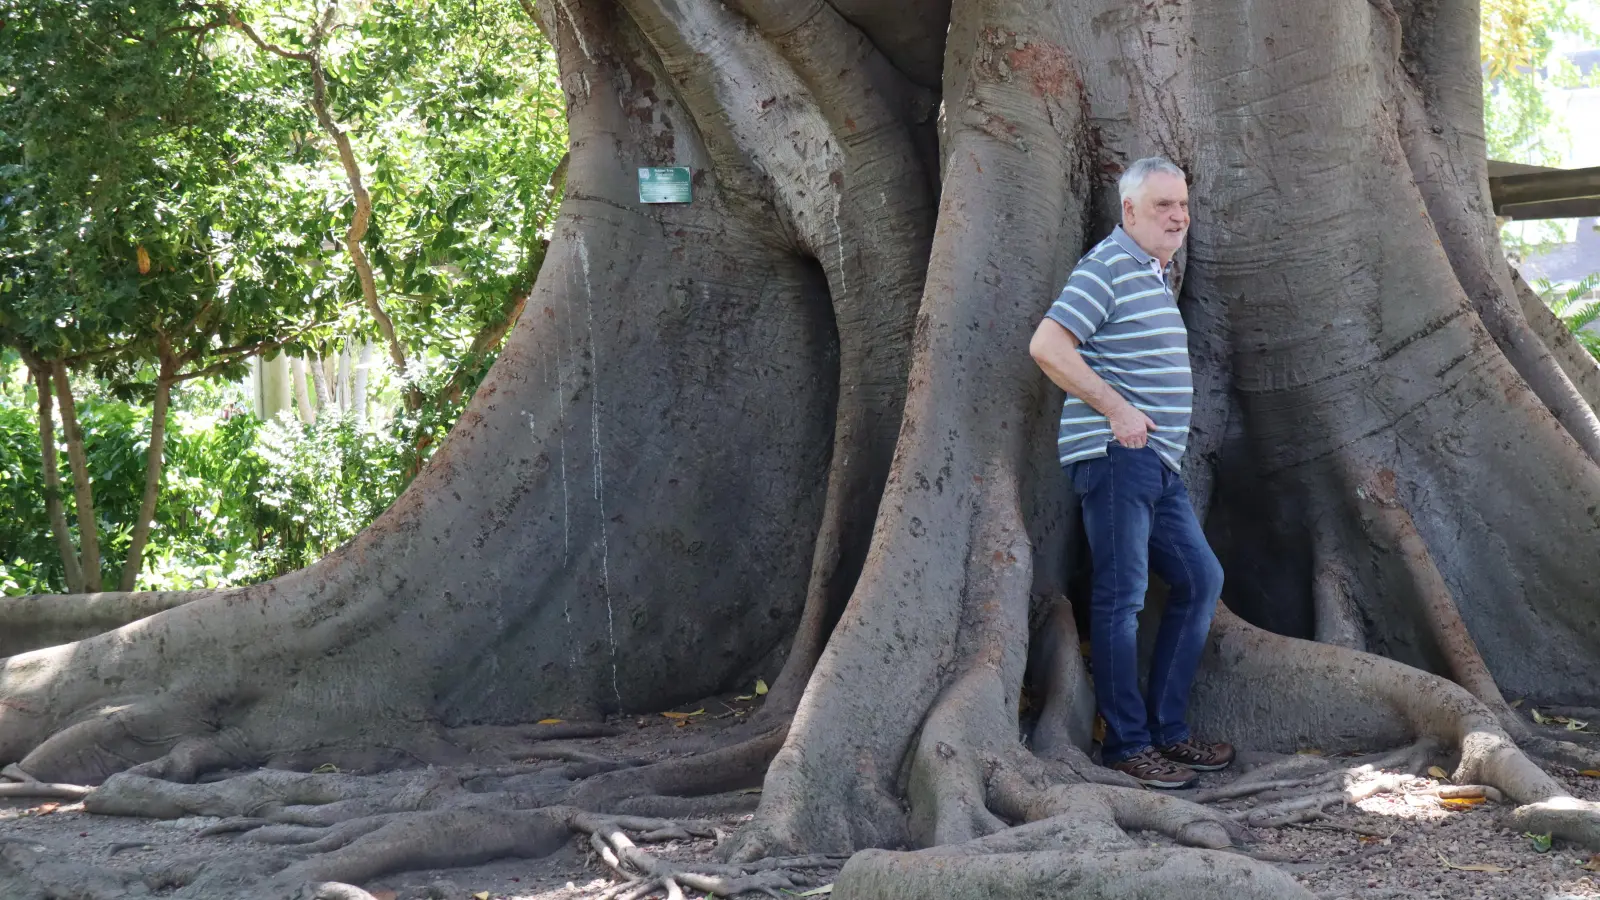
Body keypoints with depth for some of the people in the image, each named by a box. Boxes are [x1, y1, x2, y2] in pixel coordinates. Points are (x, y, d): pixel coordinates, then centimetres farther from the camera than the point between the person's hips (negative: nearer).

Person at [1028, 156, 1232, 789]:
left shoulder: (1158, 273, 20)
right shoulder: (1108, 267, -10)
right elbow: (1047, 346, -20)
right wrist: (1117, 408, -18)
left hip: (1158, 463, 10)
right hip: (1114, 456, -10)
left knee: (1200, 579, 12)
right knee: (1121, 596, -7)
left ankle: (1168, 729, 18)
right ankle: (1127, 743, -2)